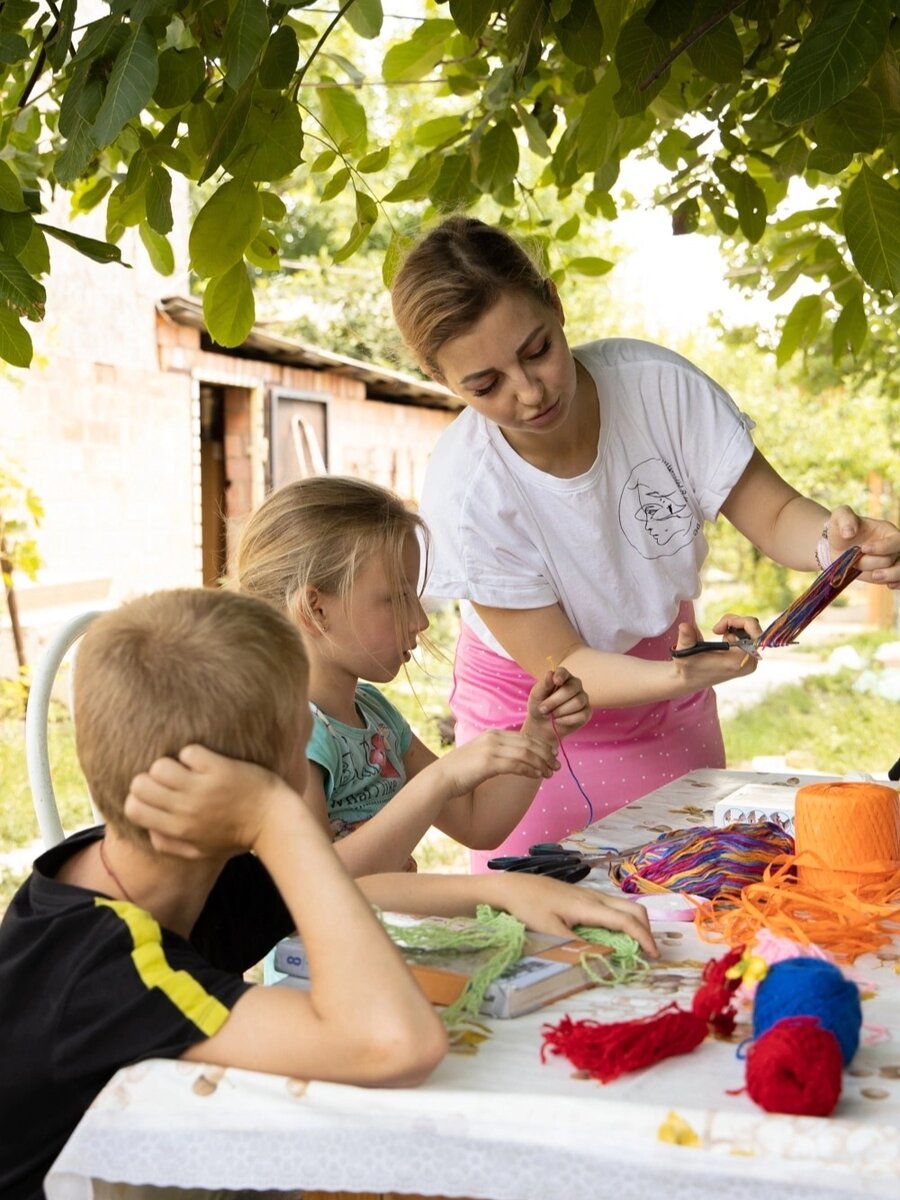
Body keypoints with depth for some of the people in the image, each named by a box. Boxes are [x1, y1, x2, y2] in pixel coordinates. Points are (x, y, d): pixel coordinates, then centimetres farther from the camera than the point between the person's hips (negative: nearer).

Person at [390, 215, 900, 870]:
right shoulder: (464, 491, -28)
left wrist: (833, 539, -36)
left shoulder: (658, 384, -22)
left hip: (670, 715, 3)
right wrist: (682, 674, -40)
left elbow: (776, 513, -13)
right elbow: (560, 666, -22)